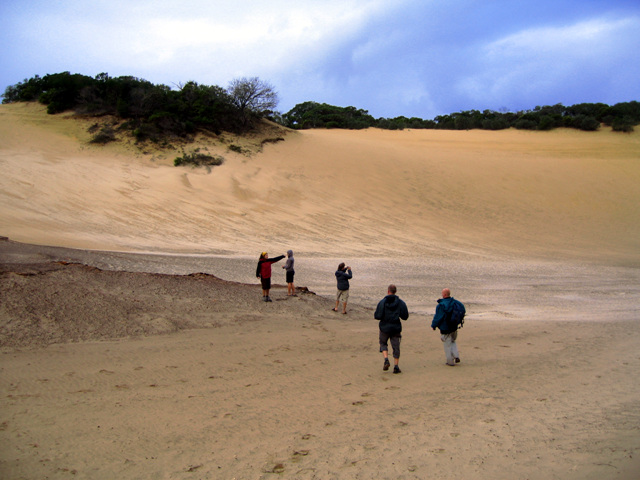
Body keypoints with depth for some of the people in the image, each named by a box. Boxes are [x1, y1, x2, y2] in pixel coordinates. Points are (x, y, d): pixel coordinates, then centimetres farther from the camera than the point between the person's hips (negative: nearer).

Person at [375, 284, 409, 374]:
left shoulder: (382, 302, -10)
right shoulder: (401, 302, -3)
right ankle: (396, 366, 8)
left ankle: (386, 360, -3)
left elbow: (377, 316, -14)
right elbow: (405, 316, -4)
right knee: (396, 347, 9)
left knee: (383, 343, 18)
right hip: (396, 328, 1)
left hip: (385, 327, -1)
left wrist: (375, 315, 9)